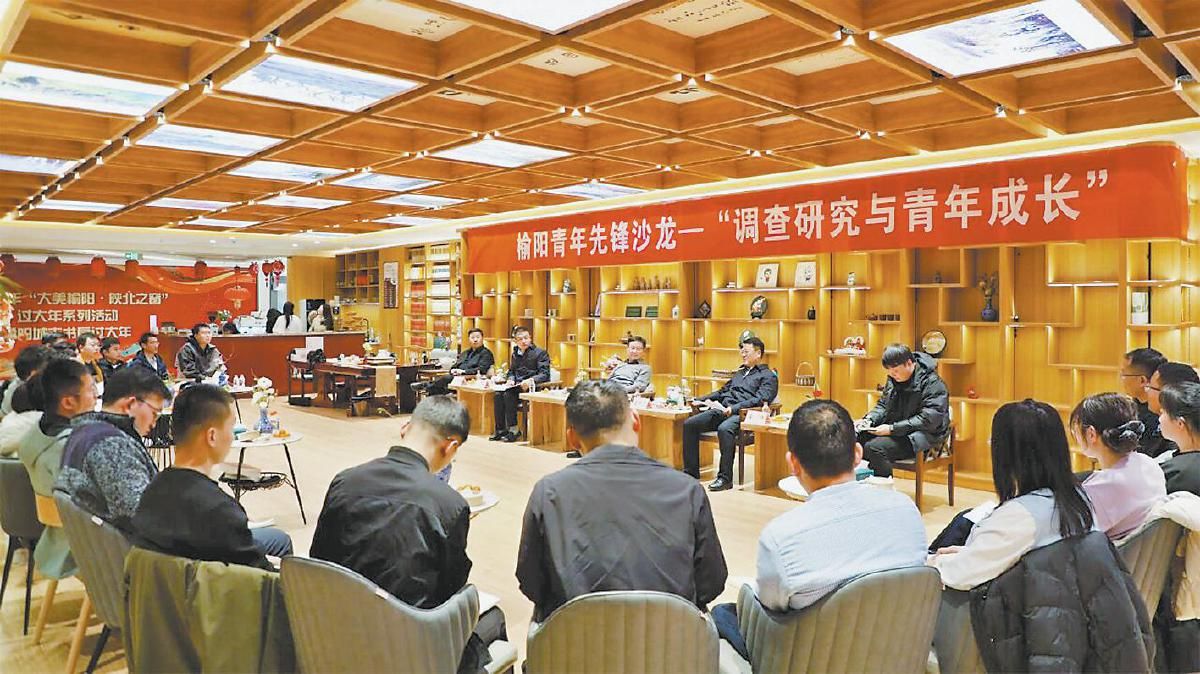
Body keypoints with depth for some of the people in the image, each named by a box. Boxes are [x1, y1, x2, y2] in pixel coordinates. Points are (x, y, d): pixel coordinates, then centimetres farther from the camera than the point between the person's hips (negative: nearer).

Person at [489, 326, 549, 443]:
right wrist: (510, 379, 3)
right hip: (516, 387, 6)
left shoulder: (540, 353, 0)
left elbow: (545, 374, -9)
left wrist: (531, 380, -25)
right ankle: (500, 429, -14)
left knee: (508, 394, -29)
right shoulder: (515, 354, 21)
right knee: (497, 395, -21)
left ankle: (513, 430, -21)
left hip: (532, 388, -6)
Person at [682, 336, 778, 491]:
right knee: (689, 424, -13)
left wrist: (733, 408, -23)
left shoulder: (768, 376, 6)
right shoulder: (740, 372, 31)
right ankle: (691, 472, -9)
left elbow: (760, 400, -10)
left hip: (741, 414, -7)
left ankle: (725, 478, -30)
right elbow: (722, 391, 33)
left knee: (724, 429, -39)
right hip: (720, 411, 8)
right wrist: (699, 400, 18)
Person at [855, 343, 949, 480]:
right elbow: (883, 405, 20)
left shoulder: (932, 383, -14)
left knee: (874, 447, -30)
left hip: (924, 433, -8)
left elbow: (928, 420, -22)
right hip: (894, 430, 8)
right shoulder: (893, 379, 9)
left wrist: (893, 429, -25)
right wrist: (869, 419, -2)